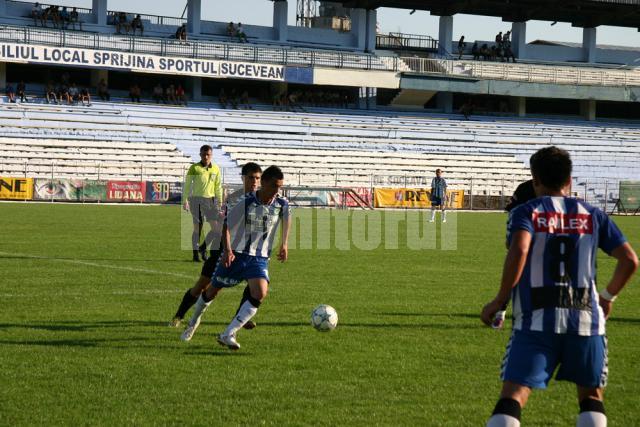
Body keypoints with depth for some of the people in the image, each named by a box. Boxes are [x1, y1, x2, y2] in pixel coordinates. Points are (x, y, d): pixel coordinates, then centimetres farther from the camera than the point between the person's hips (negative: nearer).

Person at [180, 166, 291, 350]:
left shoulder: (281, 204, -7)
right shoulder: (246, 202, -17)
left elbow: (287, 218, 17)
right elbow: (226, 224, -9)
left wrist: (284, 244, 18)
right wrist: (227, 249, -21)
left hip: (260, 259, 2)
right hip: (236, 255, -2)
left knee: (260, 293, -24)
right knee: (212, 291, 11)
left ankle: (228, 335, -20)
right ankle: (194, 322, 44)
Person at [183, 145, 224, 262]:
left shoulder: (216, 169, 9)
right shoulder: (194, 168, -2)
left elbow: (218, 187, 16)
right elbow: (187, 185, -1)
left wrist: (220, 203, 14)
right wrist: (185, 201, -9)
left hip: (210, 200, 3)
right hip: (196, 200, -3)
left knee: (217, 228, -4)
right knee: (197, 228, -1)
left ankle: (203, 248, 16)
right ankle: (195, 254, 9)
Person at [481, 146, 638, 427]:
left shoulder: (526, 212, 4)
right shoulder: (592, 214, 13)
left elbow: (519, 251, -17)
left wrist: (499, 300, -7)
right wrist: (608, 297, 22)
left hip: (536, 320, -2)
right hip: (586, 319, 2)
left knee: (512, 396, -6)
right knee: (591, 395, 19)